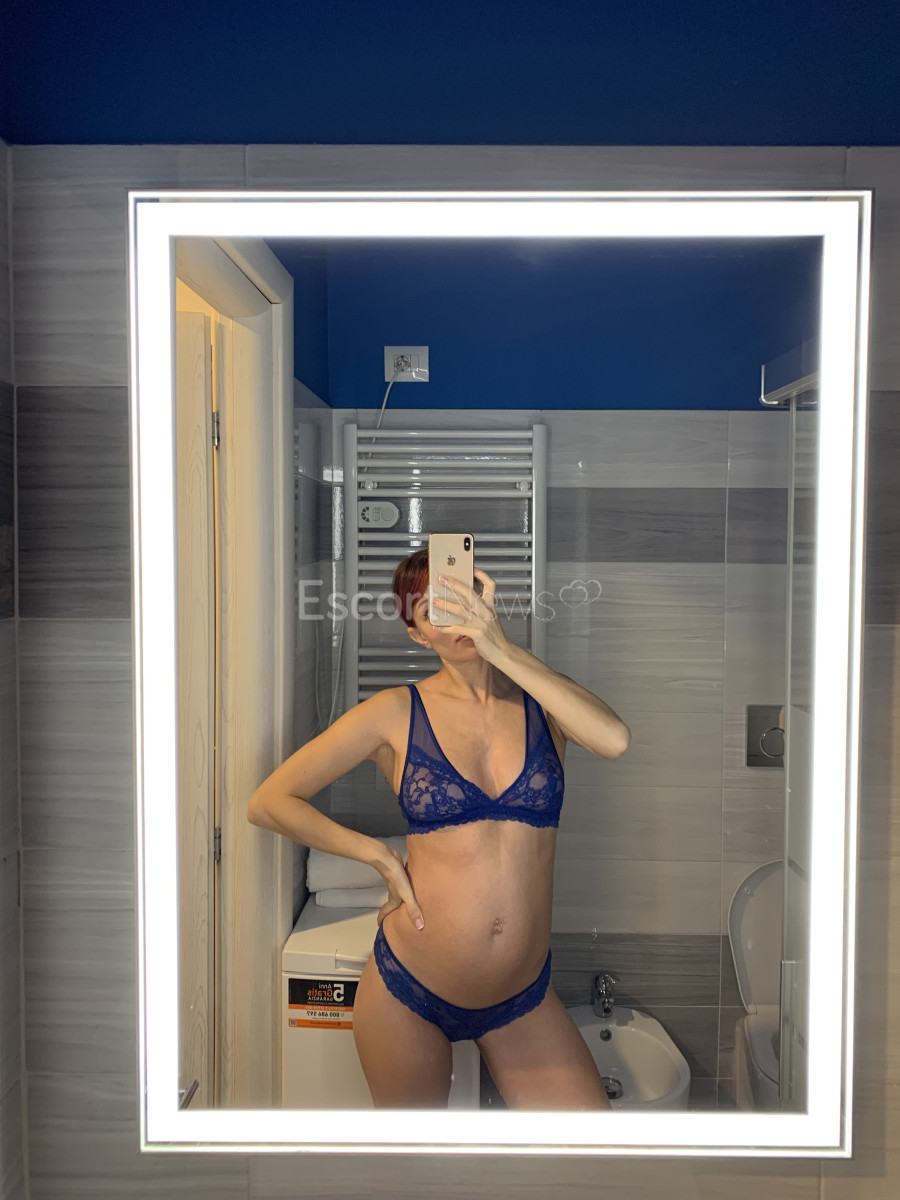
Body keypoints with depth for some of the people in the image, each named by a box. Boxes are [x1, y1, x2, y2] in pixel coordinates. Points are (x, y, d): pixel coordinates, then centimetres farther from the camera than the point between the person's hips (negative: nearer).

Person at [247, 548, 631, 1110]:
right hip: (408, 992, -1)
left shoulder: (542, 696, -1)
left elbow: (615, 739, -24)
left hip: (522, 998, 2)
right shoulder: (396, 713, -6)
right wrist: (384, 857, -8)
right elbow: (270, 801, -4)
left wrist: (502, 649, -24)